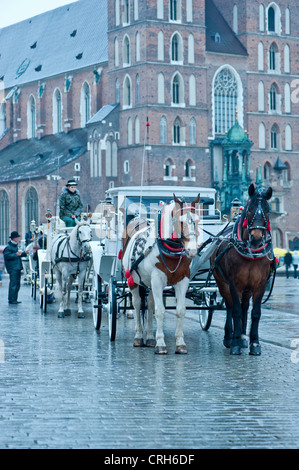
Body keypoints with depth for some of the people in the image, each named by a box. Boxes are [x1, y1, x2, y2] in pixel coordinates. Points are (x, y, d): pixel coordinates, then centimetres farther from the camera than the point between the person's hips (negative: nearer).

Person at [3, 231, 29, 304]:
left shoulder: (15, 245, 20)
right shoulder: (8, 247, -11)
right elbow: (7, 256, -20)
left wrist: (24, 253, 19)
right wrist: (16, 254, -27)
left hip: (17, 268, 10)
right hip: (12, 268, -10)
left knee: (17, 284, 11)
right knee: (13, 284, -11)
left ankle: (14, 299, 18)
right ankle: (11, 299, -9)